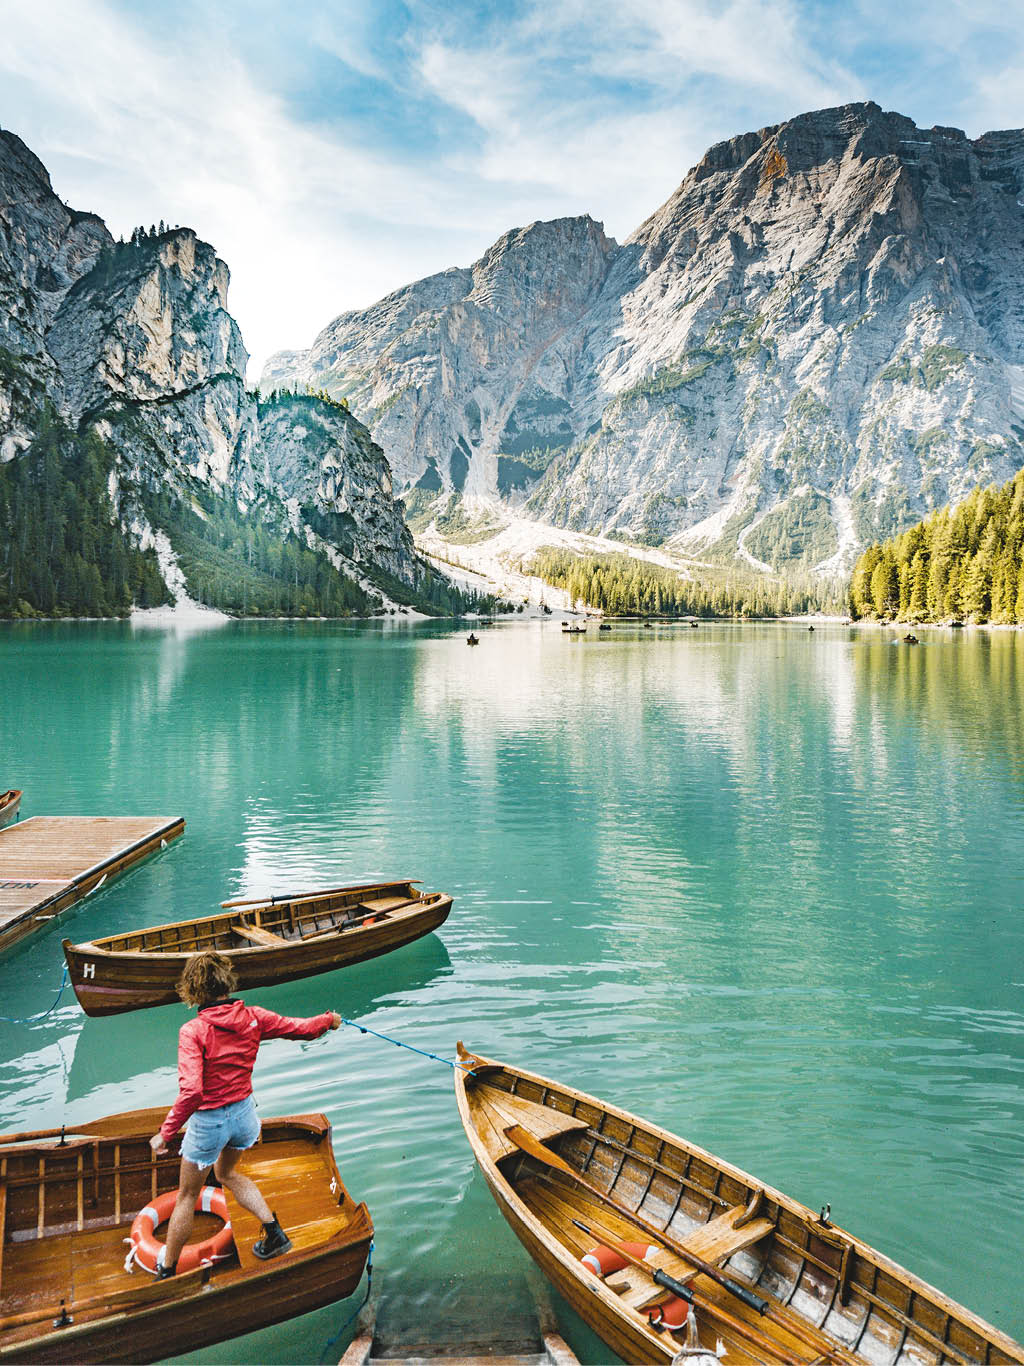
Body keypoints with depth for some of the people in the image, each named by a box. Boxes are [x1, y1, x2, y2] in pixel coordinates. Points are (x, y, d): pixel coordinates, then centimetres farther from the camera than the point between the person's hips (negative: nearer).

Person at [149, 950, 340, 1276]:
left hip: (209, 1121, -4)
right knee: (226, 1173, 33)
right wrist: (330, 1019, 20)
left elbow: (191, 1092, -30)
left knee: (187, 1196, 19)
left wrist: (165, 1133, -18)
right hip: (244, 1113, 4)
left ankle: (166, 1271, 35)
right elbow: (302, 1029, 1)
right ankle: (274, 1231, 27)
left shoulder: (194, 1031, -24)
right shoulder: (253, 1017, -11)